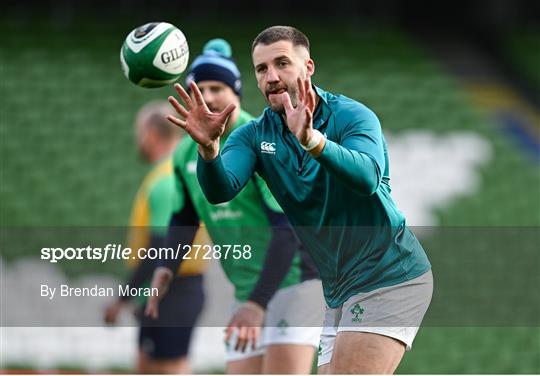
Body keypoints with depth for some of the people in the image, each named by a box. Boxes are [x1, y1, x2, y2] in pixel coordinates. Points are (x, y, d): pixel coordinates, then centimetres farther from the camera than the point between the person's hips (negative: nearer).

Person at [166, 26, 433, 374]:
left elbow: (367, 176, -33)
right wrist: (208, 147, -37)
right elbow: (220, 189, -15)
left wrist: (311, 140, -50)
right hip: (340, 293, 7)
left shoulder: (351, 116, -12)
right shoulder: (254, 136, 4)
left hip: (389, 277, -7)